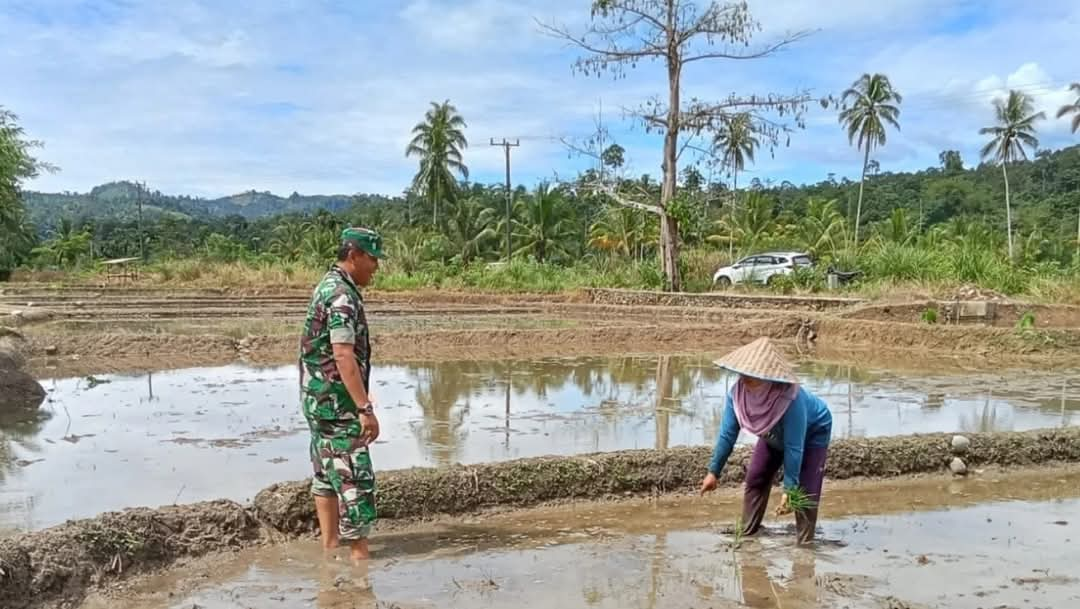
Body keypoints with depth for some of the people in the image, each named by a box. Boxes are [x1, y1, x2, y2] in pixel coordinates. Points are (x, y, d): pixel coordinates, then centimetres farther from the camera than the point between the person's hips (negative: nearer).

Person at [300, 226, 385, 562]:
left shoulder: (328, 286, 13)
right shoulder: (342, 295, -19)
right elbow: (343, 356, -28)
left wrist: (359, 399, 26)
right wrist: (365, 408, -30)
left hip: (319, 398, 11)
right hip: (336, 400, -11)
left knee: (327, 472, 15)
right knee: (354, 475, -6)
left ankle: (329, 544, 23)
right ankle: (359, 553, 0)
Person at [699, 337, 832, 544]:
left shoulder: (791, 399, -45)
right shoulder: (737, 392, -31)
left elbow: (794, 447, -38)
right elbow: (727, 434, -20)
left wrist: (789, 489, -35)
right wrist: (713, 472, -16)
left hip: (813, 432, -5)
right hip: (774, 434, 5)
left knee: (804, 490, -12)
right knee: (755, 479, 2)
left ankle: (805, 544, 2)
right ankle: (746, 535, 14)